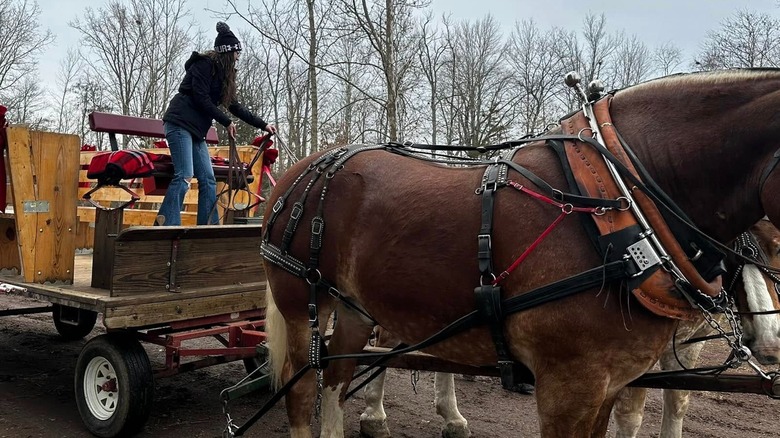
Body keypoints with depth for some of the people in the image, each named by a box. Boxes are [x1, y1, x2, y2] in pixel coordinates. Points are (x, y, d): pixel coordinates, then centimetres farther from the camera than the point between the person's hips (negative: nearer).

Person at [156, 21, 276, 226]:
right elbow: (201, 99, -14)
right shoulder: (204, 64, -7)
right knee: (184, 176, -18)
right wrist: (226, 122, -8)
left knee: (208, 180, 3)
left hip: (196, 129, 9)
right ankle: (166, 226, -18)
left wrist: (263, 125, 20)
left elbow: (234, 106, 21)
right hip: (180, 123, -9)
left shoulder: (223, 73, 18)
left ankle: (209, 227, 5)